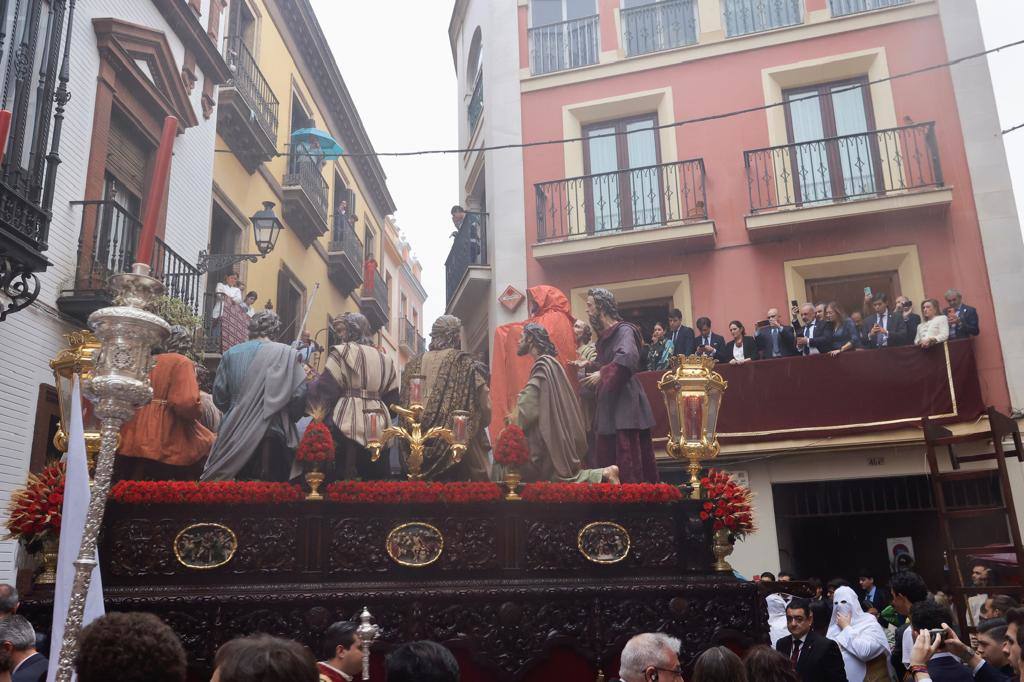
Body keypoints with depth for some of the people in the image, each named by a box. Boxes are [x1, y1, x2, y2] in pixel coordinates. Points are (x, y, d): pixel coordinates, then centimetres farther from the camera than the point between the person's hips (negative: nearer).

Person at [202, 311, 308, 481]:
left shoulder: (231, 354, 3)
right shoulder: (287, 354, -6)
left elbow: (219, 397, 6)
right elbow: (299, 394, -8)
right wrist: (289, 419, 10)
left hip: (237, 434, 3)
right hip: (274, 435, -3)